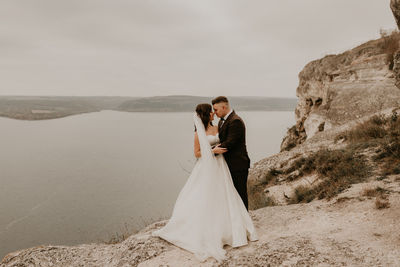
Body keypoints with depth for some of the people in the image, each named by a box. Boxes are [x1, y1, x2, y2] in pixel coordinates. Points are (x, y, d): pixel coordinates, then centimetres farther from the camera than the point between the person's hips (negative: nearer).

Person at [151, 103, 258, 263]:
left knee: (222, 197, 10)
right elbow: (197, 153, -9)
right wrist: (213, 151, -17)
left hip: (219, 167, 6)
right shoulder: (199, 133, -9)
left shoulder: (216, 128, 8)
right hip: (206, 168, -6)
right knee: (204, 199, 2)